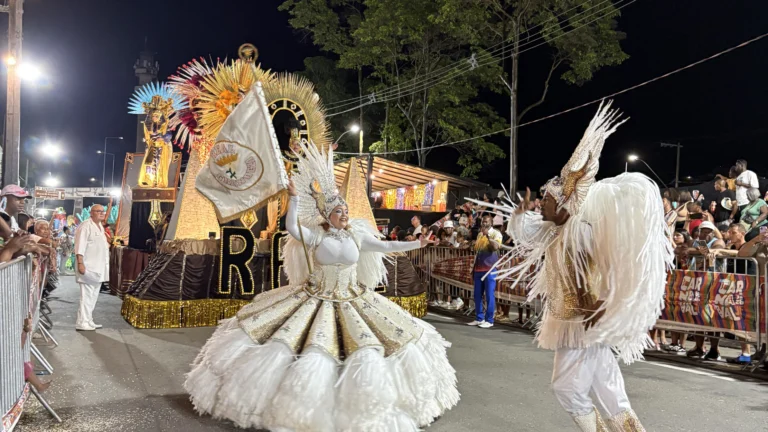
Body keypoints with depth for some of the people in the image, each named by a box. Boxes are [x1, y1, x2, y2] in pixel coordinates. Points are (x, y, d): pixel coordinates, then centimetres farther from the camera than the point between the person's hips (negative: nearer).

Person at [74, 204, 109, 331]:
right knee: (87, 295, -9)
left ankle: (88, 321, 21)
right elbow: (80, 246, -20)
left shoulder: (100, 226, 16)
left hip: (98, 266, 10)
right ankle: (82, 323, -5)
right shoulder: (85, 226, -13)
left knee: (93, 295, 13)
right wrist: (80, 263, -26)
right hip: (88, 266, -10)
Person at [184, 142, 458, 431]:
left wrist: (416, 244, 1)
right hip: (316, 300, -2)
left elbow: (384, 246, 3)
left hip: (352, 301, 3)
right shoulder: (315, 236, -7)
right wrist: (294, 198, -29)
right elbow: (291, 227, -21)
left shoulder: (357, 236, 1)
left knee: (366, 348, 1)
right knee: (312, 350, -6)